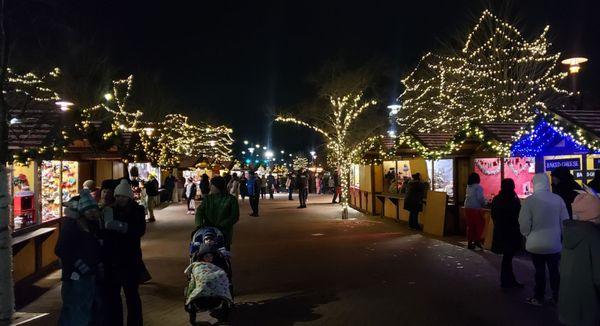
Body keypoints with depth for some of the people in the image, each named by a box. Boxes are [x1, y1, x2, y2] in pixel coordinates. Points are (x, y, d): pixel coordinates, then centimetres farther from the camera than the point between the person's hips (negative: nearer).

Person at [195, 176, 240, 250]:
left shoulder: (231, 199, -1)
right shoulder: (208, 198, 10)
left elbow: (234, 217, -7)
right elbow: (199, 212, 1)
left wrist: (221, 226, -18)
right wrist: (199, 224, -18)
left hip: (224, 233, -2)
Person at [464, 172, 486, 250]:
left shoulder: (468, 187, 10)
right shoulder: (478, 187, -10)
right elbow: (480, 198, -15)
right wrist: (484, 204, 4)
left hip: (467, 208, 6)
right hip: (475, 209, -6)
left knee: (470, 226, 10)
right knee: (479, 225, 7)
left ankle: (470, 243, 13)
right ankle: (477, 241, 3)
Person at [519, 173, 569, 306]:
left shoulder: (530, 200, -15)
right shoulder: (558, 199, -8)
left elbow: (524, 223, -13)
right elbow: (565, 221, 0)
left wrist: (527, 235, 6)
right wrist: (560, 235, 17)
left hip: (536, 243, -2)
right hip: (554, 243, 2)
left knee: (539, 270, 11)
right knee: (554, 270, 15)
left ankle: (538, 297, 21)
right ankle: (556, 297, 24)